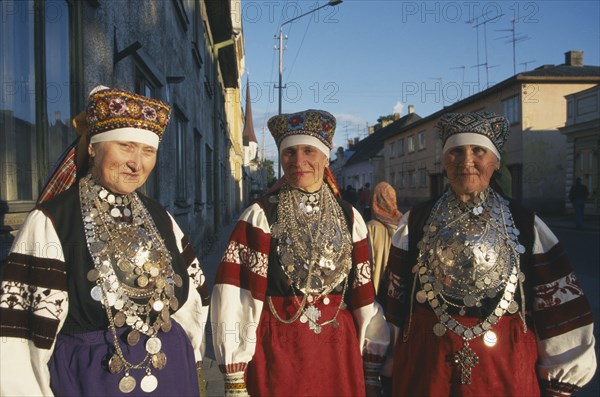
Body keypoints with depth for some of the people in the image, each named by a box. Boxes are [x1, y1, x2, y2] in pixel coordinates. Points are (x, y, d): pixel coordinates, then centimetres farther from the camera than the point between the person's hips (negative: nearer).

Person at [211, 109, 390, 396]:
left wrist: (372, 371, 5)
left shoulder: (349, 218, 3)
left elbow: (365, 293, 5)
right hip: (276, 348, -2)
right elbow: (234, 295, -10)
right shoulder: (259, 217, -5)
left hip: (338, 348, 3)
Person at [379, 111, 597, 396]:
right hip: (425, 360, 0)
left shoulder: (526, 225, -2)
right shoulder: (416, 222, -1)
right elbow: (394, 297, 5)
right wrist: (395, 359, 9)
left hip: (506, 366, 0)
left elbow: (558, 307, 1)